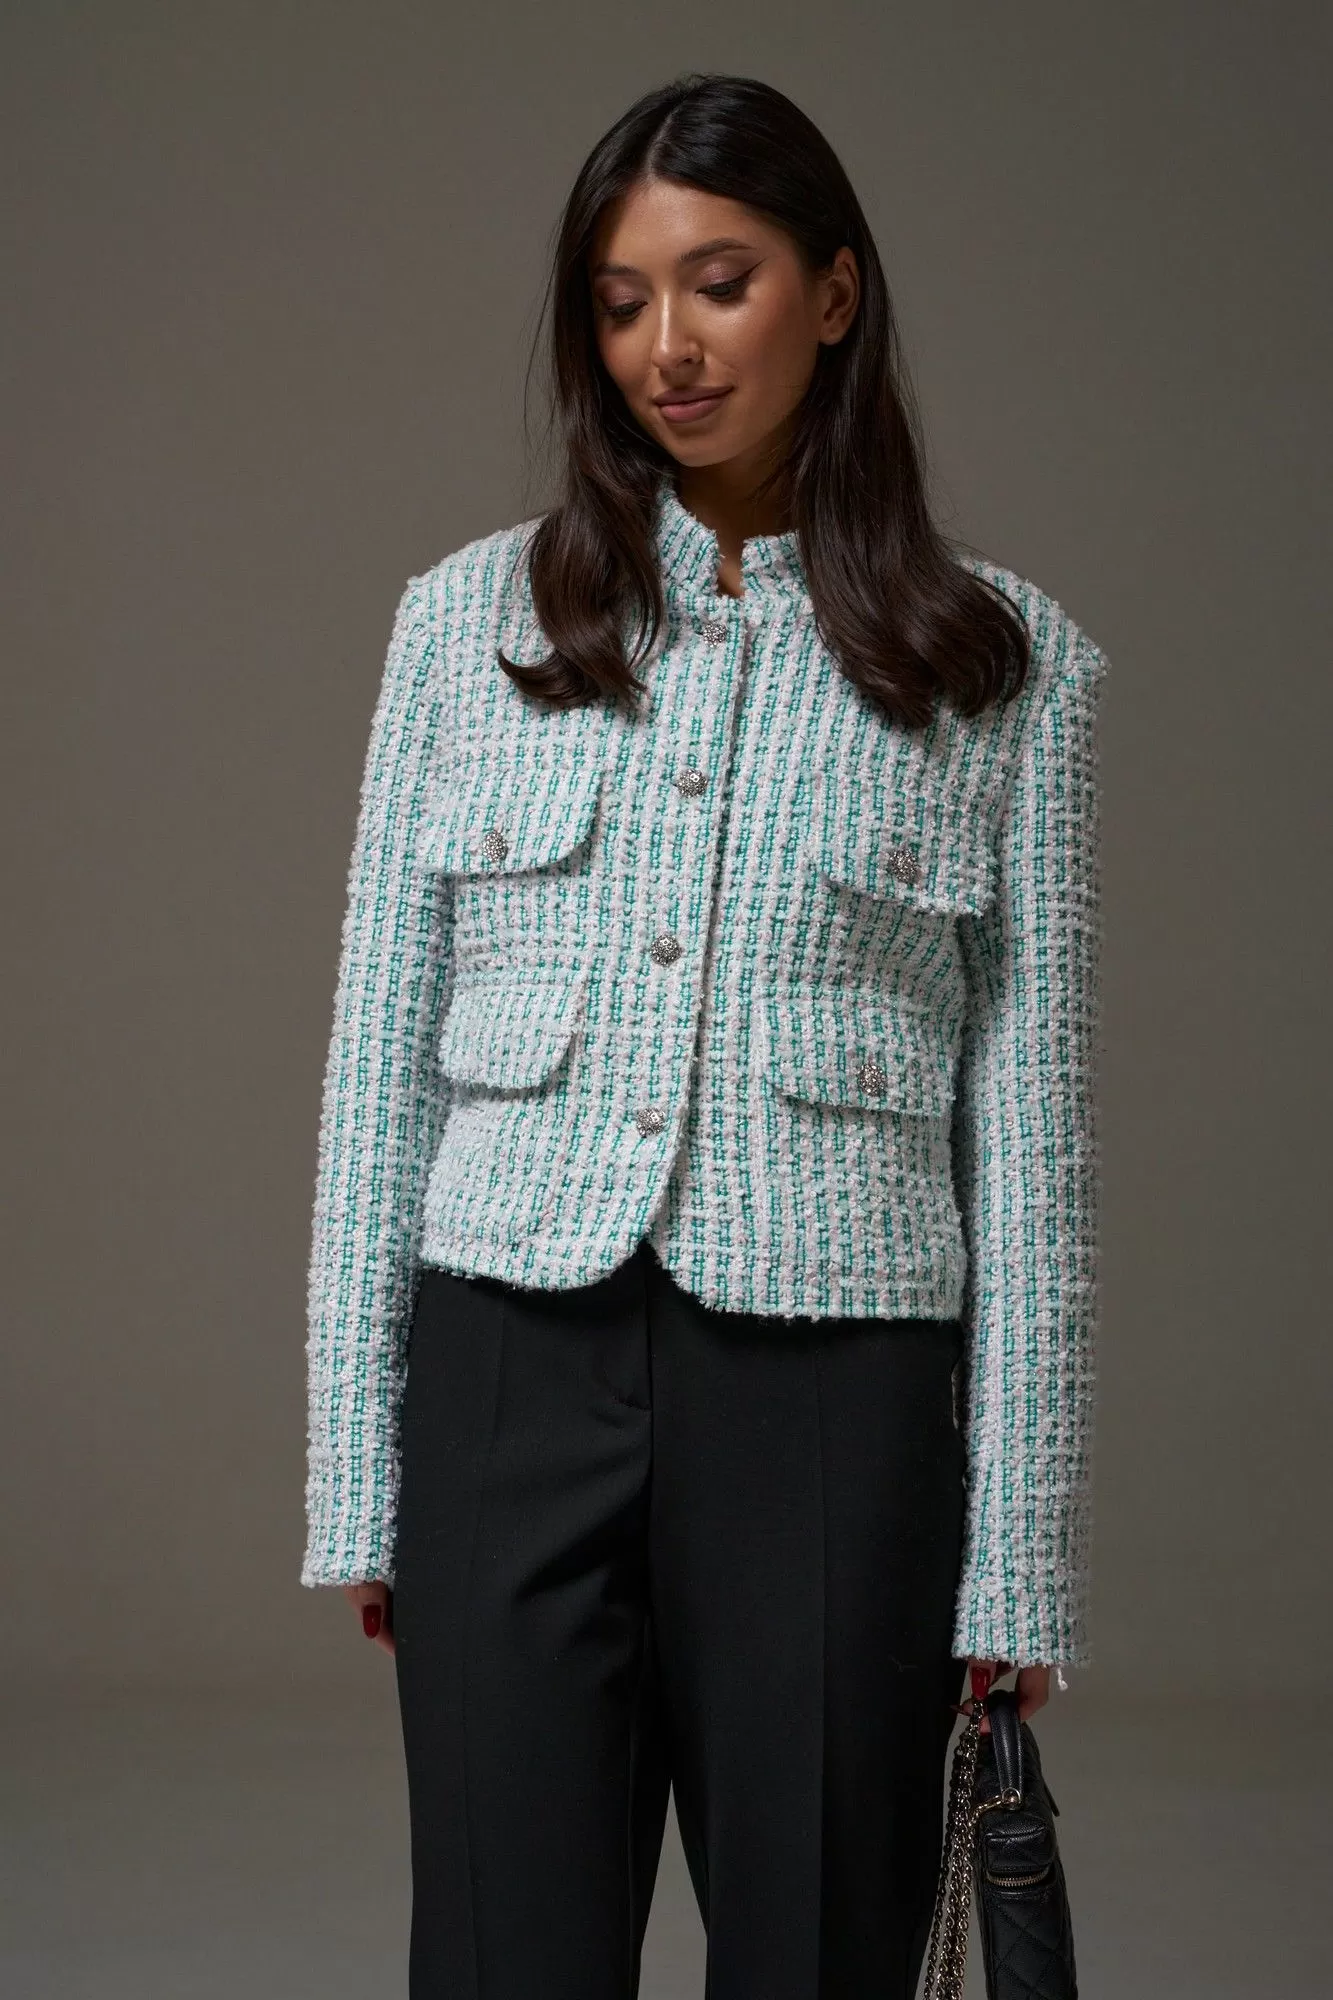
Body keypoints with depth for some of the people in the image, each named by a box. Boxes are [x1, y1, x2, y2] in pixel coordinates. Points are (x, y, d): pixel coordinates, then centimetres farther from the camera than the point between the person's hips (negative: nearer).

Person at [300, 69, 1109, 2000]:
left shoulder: (1005, 665, 2)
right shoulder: (470, 618, 7)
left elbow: (1032, 1130, 0)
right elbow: (382, 1061, 7)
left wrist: (1018, 1558, -3)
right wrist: (357, 1471, 3)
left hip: (828, 1405, -1)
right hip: (513, 1394, 1)